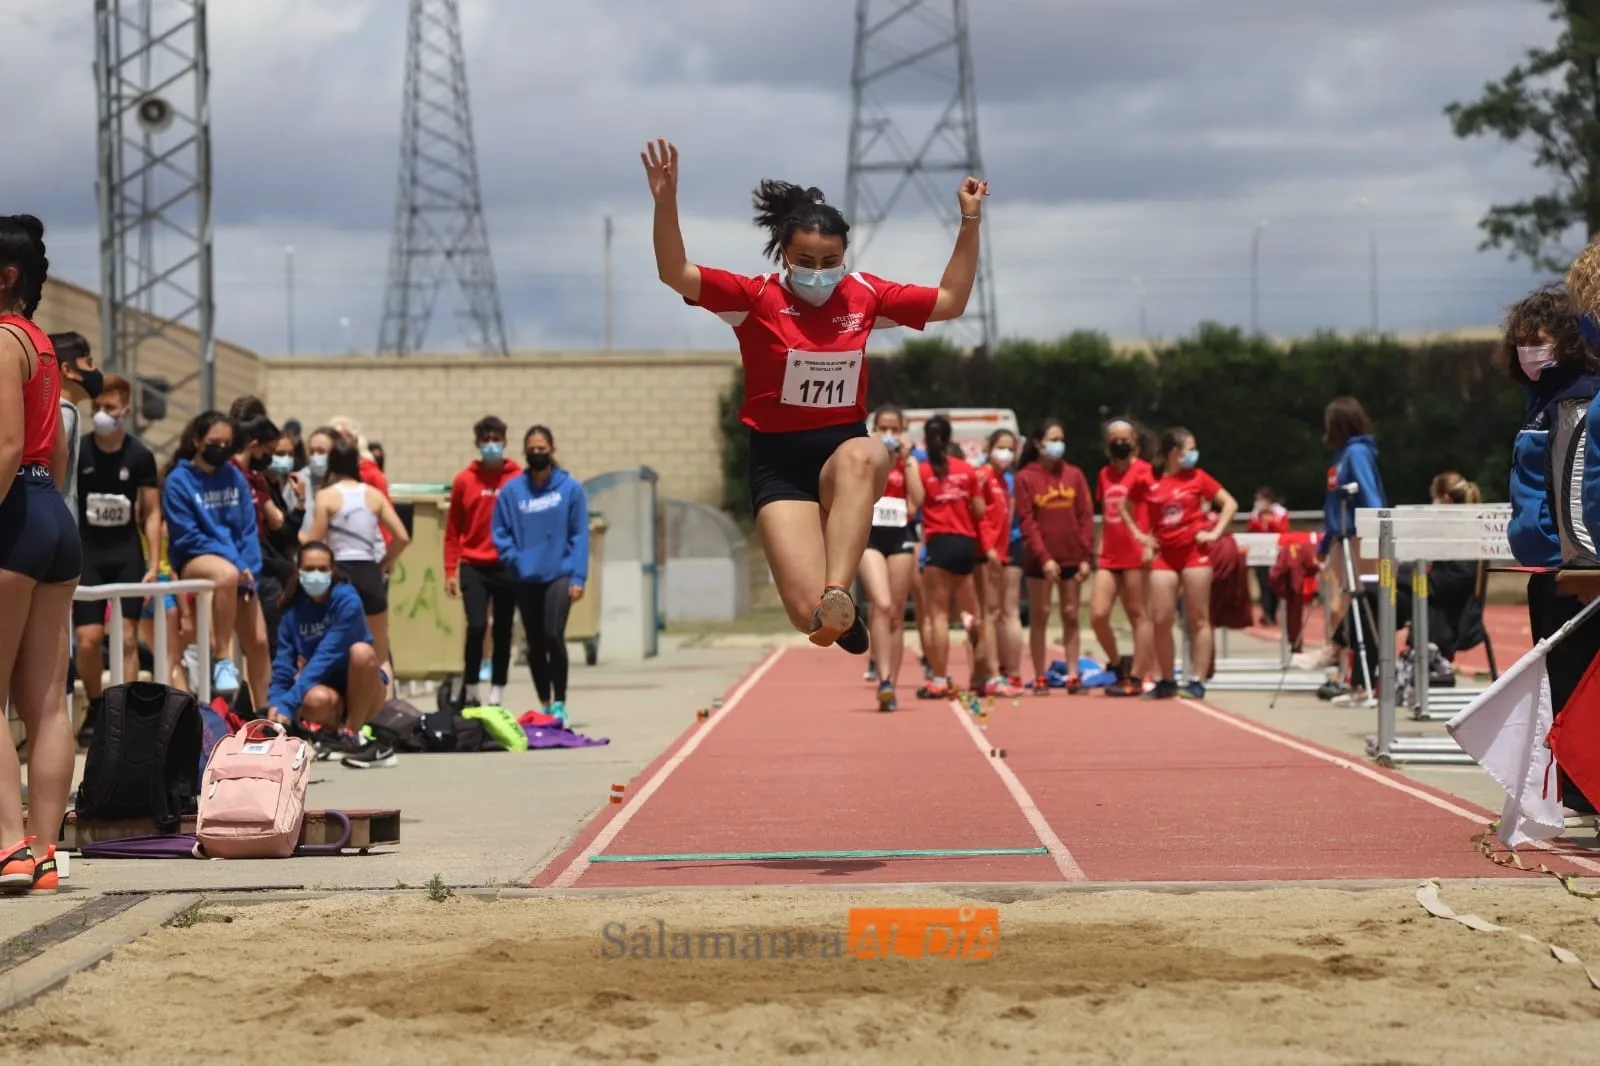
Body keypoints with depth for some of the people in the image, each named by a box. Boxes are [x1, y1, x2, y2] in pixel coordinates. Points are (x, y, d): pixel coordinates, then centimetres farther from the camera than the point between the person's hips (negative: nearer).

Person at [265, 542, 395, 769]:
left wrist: (287, 704, -32)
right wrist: (275, 705, -27)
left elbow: (326, 656, -25)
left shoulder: (346, 599, -15)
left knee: (361, 650, -33)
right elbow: (283, 666, -6)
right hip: (327, 688, 0)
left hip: (362, 691, 0)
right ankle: (333, 732, -2)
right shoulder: (292, 610, -2)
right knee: (315, 700, -37)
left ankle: (350, 735, -17)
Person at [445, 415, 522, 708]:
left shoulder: (518, 479, 0)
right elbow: (452, 530, 5)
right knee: (477, 626, -13)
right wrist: (450, 571, 0)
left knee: (503, 632, 6)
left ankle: (496, 696, 14)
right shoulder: (464, 480, 2)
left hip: (508, 567, 1)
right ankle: (470, 692, 1)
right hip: (474, 567, -1)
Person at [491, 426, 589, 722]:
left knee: (553, 635, -17)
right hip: (526, 578, 3)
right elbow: (500, 532, 7)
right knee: (535, 644, 9)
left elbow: (580, 535, -2)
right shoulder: (511, 490, 3)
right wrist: (514, 559, -8)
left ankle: (559, 703, -6)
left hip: (559, 574, -3)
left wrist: (578, 577, -7)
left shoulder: (570, 488, -1)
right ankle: (544, 705, 22)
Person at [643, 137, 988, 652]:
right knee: (808, 613, -18)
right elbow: (676, 275, -19)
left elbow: (950, 301, 12)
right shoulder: (758, 299, -7)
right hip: (779, 462, -2)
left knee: (864, 456, -40)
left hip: (845, 445, 2)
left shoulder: (864, 295, 3)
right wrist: (666, 201, -34)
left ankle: (838, 595, -46)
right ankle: (831, 611, 22)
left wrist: (970, 222, 4)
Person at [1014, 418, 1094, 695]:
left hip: (1072, 557, 2)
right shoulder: (1025, 478, -1)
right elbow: (1027, 521, -6)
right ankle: (1040, 677, 4)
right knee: (1039, 617, 2)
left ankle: (1073, 675, 6)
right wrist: (1044, 558, -13)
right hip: (1039, 559, -2)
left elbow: (1086, 516, 4)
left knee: (1071, 616, 4)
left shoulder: (1074, 475, 6)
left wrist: (1086, 556, -3)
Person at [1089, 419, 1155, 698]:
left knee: (1138, 615, 0)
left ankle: (1137, 677, 4)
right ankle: (1119, 663, 18)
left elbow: (1155, 509, -11)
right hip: (1109, 556, 6)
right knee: (1098, 615, -3)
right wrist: (1100, 547, 16)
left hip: (1135, 556, -6)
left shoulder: (1142, 471, -5)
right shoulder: (1105, 474, 15)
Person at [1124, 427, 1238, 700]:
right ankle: (1167, 681, 11)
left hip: (1194, 552, -1)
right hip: (1164, 555, 1)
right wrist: (1139, 535, 7)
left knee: (1198, 618, -1)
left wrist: (1215, 532, -2)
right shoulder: (1148, 482, 2)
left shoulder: (1197, 478, 2)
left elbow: (1230, 503, 7)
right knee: (1160, 620, -1)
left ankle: (1197, 682, 1)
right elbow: (1125, 508, 17)